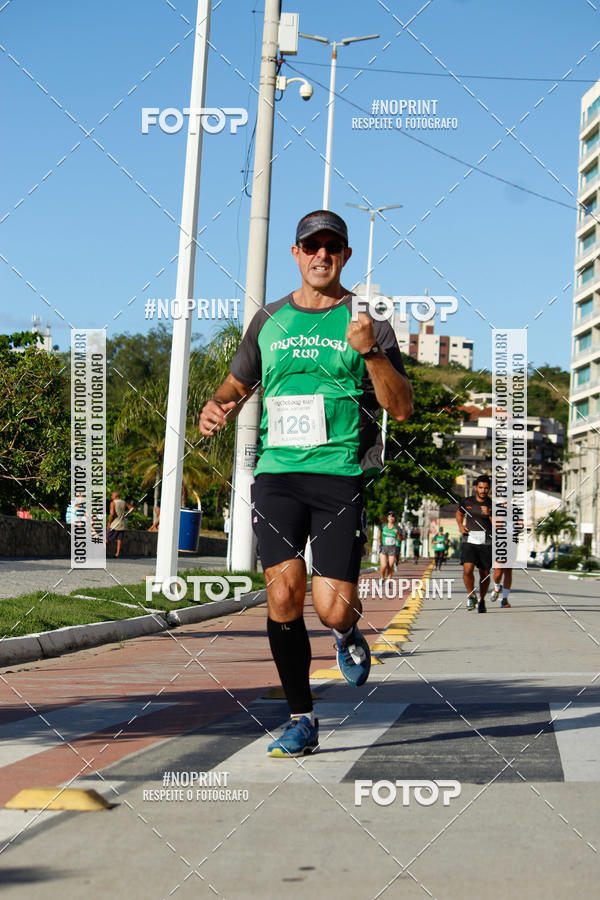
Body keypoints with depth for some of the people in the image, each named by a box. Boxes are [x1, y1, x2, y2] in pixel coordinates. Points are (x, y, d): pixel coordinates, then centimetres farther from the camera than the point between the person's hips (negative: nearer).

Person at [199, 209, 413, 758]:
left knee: (333, 608, -11)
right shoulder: (269, 320, 15)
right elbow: (237, 385, 27)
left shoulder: (368, 322, 6)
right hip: (277, 472, 2)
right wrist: (218, 407, 4)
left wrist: (370, 353, -16)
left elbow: (402, 409, -1)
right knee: (284, 590, -14)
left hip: (341, 476, -2)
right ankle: (302, 721, 1)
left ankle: (348, 634, 29)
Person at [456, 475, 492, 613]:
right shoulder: (467, 502, 5)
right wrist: (460, 525, 8)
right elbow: (459, 513, 25)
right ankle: (471, 595, 3)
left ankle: (482, 600, 26)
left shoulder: (491, 505, 3)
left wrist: (489, 515, -16)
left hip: (486, 543, 1)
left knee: (485, 573, 6)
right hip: (469, 541, -1)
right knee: (467, 570, -19)